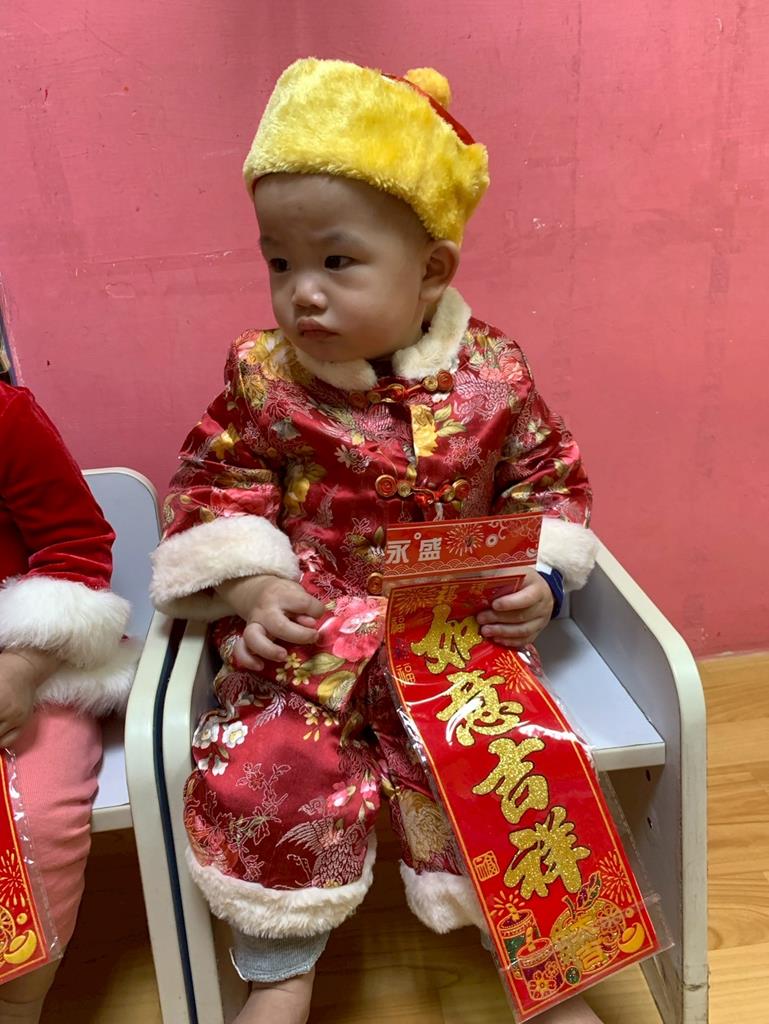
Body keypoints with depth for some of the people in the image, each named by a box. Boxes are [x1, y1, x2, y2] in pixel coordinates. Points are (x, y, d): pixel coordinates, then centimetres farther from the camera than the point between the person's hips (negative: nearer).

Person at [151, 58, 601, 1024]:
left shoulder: (491, 375, -4)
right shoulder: (262, 376, -5)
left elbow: (550, 480, 7)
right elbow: (211, 490, 3)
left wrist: (540, 579, -8)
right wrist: (248, 587, -11)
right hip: (305, 634, 1)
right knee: (260, 772, -15)